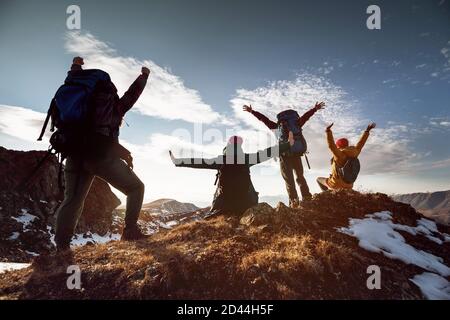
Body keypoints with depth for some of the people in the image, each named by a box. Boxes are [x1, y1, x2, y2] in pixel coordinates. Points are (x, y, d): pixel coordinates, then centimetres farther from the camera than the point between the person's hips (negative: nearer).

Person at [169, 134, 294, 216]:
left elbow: (200, 162, -11)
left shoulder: (220, 160, -8)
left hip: (224, 201, -1)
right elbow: (266, 153, -2)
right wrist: (288, 144, 6)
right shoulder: (246, 158, -5)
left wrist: (177, 161, -6)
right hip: (245, 200, 1)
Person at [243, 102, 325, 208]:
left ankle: (294, 202, -6)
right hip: (296, 155, 2)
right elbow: (305, 116, 19)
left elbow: (264, 119, 7)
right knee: (300, 177, 15)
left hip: (284, 156, -2)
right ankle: (307, 198, 8)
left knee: (289, 180, 2)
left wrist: (252, 111, 12)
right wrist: (315, 108, 31)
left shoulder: (277, 127, 5)